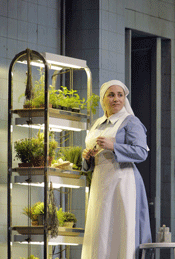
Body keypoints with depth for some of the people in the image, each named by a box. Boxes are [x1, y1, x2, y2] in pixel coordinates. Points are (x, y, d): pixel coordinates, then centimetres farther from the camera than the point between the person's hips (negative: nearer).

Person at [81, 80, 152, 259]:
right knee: (100, 234, 4)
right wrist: (87, 156, 1)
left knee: (120, 232, -11)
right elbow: (92, 158, 24)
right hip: (101, 184, 7)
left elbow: (141, 153, -14)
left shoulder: (130, 122, -3)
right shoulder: (98, 124, 19)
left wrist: (113, 146, -24)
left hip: (121, 182, -7)